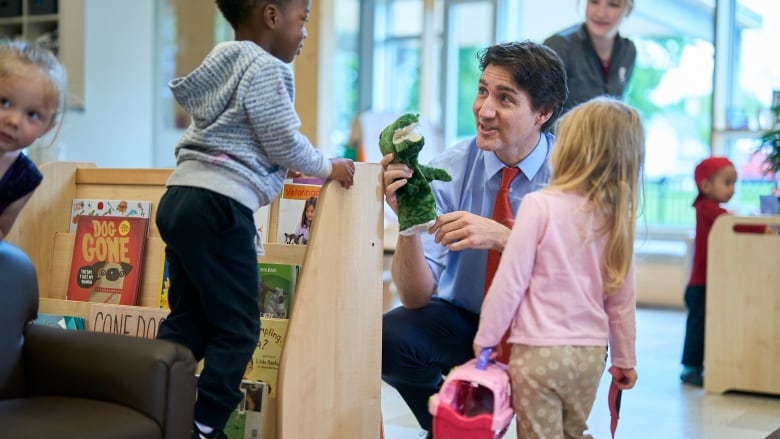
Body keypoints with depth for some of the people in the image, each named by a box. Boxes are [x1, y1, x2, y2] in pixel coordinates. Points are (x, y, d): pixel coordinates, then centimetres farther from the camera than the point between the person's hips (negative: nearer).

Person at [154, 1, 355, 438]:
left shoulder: (225, 61, 21)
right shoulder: (265, 68, -8)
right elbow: (285, 144, -9)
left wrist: (311, 164, 32)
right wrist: (328, 167, 8)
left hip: (180, 198, 10)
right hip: (217, 206, -9)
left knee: (188, 320, 14)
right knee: (237, 328, -1)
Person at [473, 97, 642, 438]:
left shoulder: (540, 205, -14)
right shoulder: (616, 217, 1)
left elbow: (510, 280, -12)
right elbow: (621, 300, 8)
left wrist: (485, 337, 1)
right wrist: (625, 358, 20)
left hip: (539, 350, -5)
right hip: (591, 353, 5)